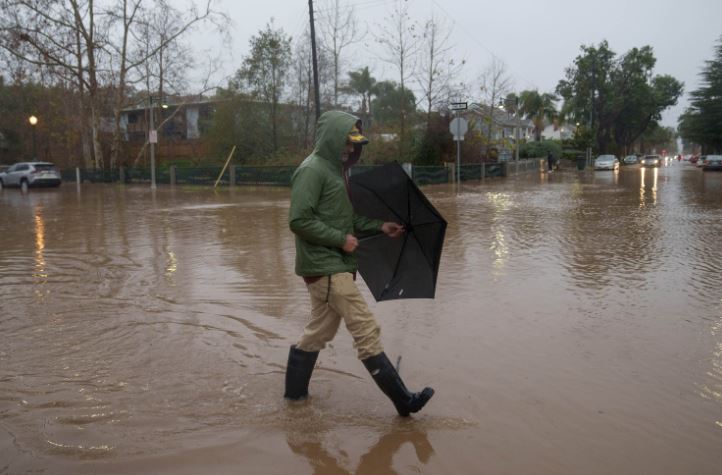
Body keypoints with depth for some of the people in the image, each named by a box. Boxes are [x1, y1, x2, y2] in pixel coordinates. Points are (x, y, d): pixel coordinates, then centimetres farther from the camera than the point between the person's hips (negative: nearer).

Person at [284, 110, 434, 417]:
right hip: (325, 267, -10)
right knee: (366, 331, -8)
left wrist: (379, 227, 10)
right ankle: (403, 400, -2)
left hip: (336, 264, 10)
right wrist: (341, 239, -17)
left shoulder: (337, 170, 17)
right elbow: (299, 220, -21)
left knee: (320, 331, 17)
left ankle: (295, 392, 30)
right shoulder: (312, 170, -14)